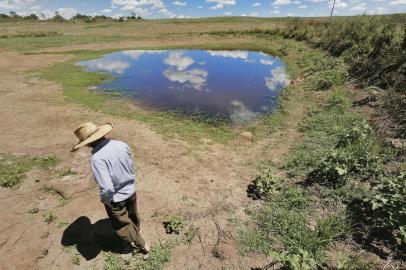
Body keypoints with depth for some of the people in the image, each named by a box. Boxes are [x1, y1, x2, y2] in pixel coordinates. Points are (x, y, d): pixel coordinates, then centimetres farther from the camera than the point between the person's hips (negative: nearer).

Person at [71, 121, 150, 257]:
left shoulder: (97, 158, -32)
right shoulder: (121, 144, -14)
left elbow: (107, 188, -33)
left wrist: (104, 199, -11)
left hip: (116, 199, -6)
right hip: (131, 191, 6)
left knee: (122, 225, 23)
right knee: (132, 214, 34)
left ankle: (142, 244, 41)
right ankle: (137, 230, 63)